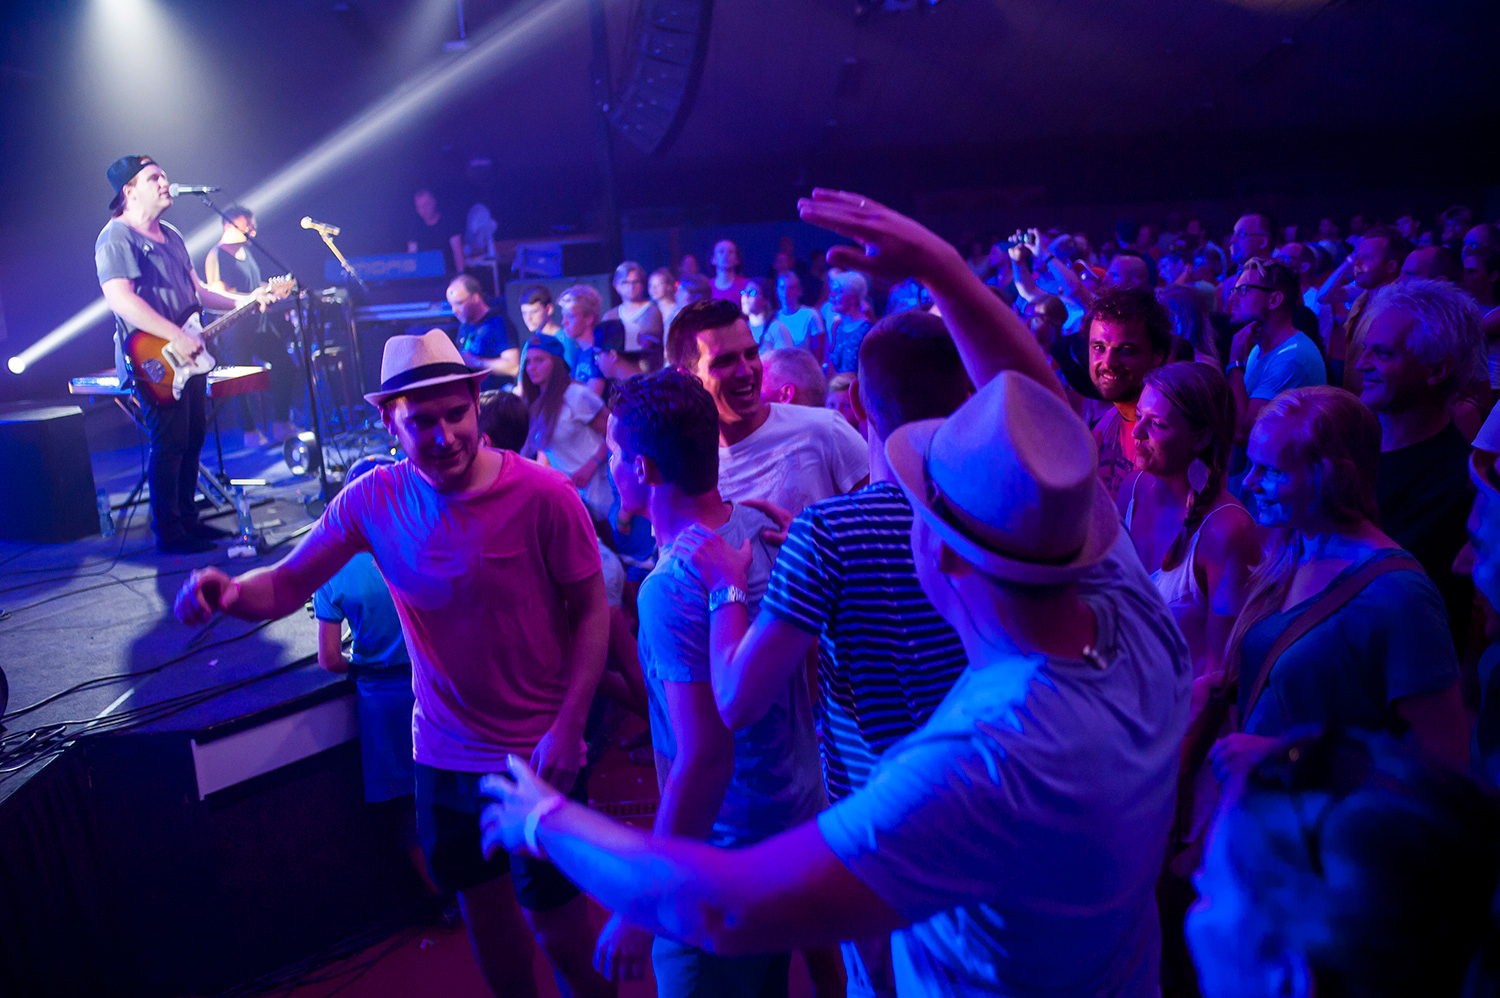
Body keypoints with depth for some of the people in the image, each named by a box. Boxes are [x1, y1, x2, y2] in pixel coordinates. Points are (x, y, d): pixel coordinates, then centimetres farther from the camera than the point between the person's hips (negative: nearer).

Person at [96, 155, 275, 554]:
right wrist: (176, 337, -27)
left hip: (187, 355, 9)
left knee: (194, 437, 12)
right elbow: (119, 298, -23)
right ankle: (168, 533, 0)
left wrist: (242, 301, 8)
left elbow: (196, 289, 22)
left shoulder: (170, 235, 18)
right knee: (169, 443, -8)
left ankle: (188, 520, 22)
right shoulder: (116, 238, -11)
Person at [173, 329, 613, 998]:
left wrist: (568, 727, -19)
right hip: (444, 753, 4)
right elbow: (286, 585, -3)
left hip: (539, 750, -4)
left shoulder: (541, 494, -19)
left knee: (553, 921, 9)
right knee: (481, 903, 22)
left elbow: (591, 609, -13)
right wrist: (229, 591, -26)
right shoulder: (374, 499, -7)